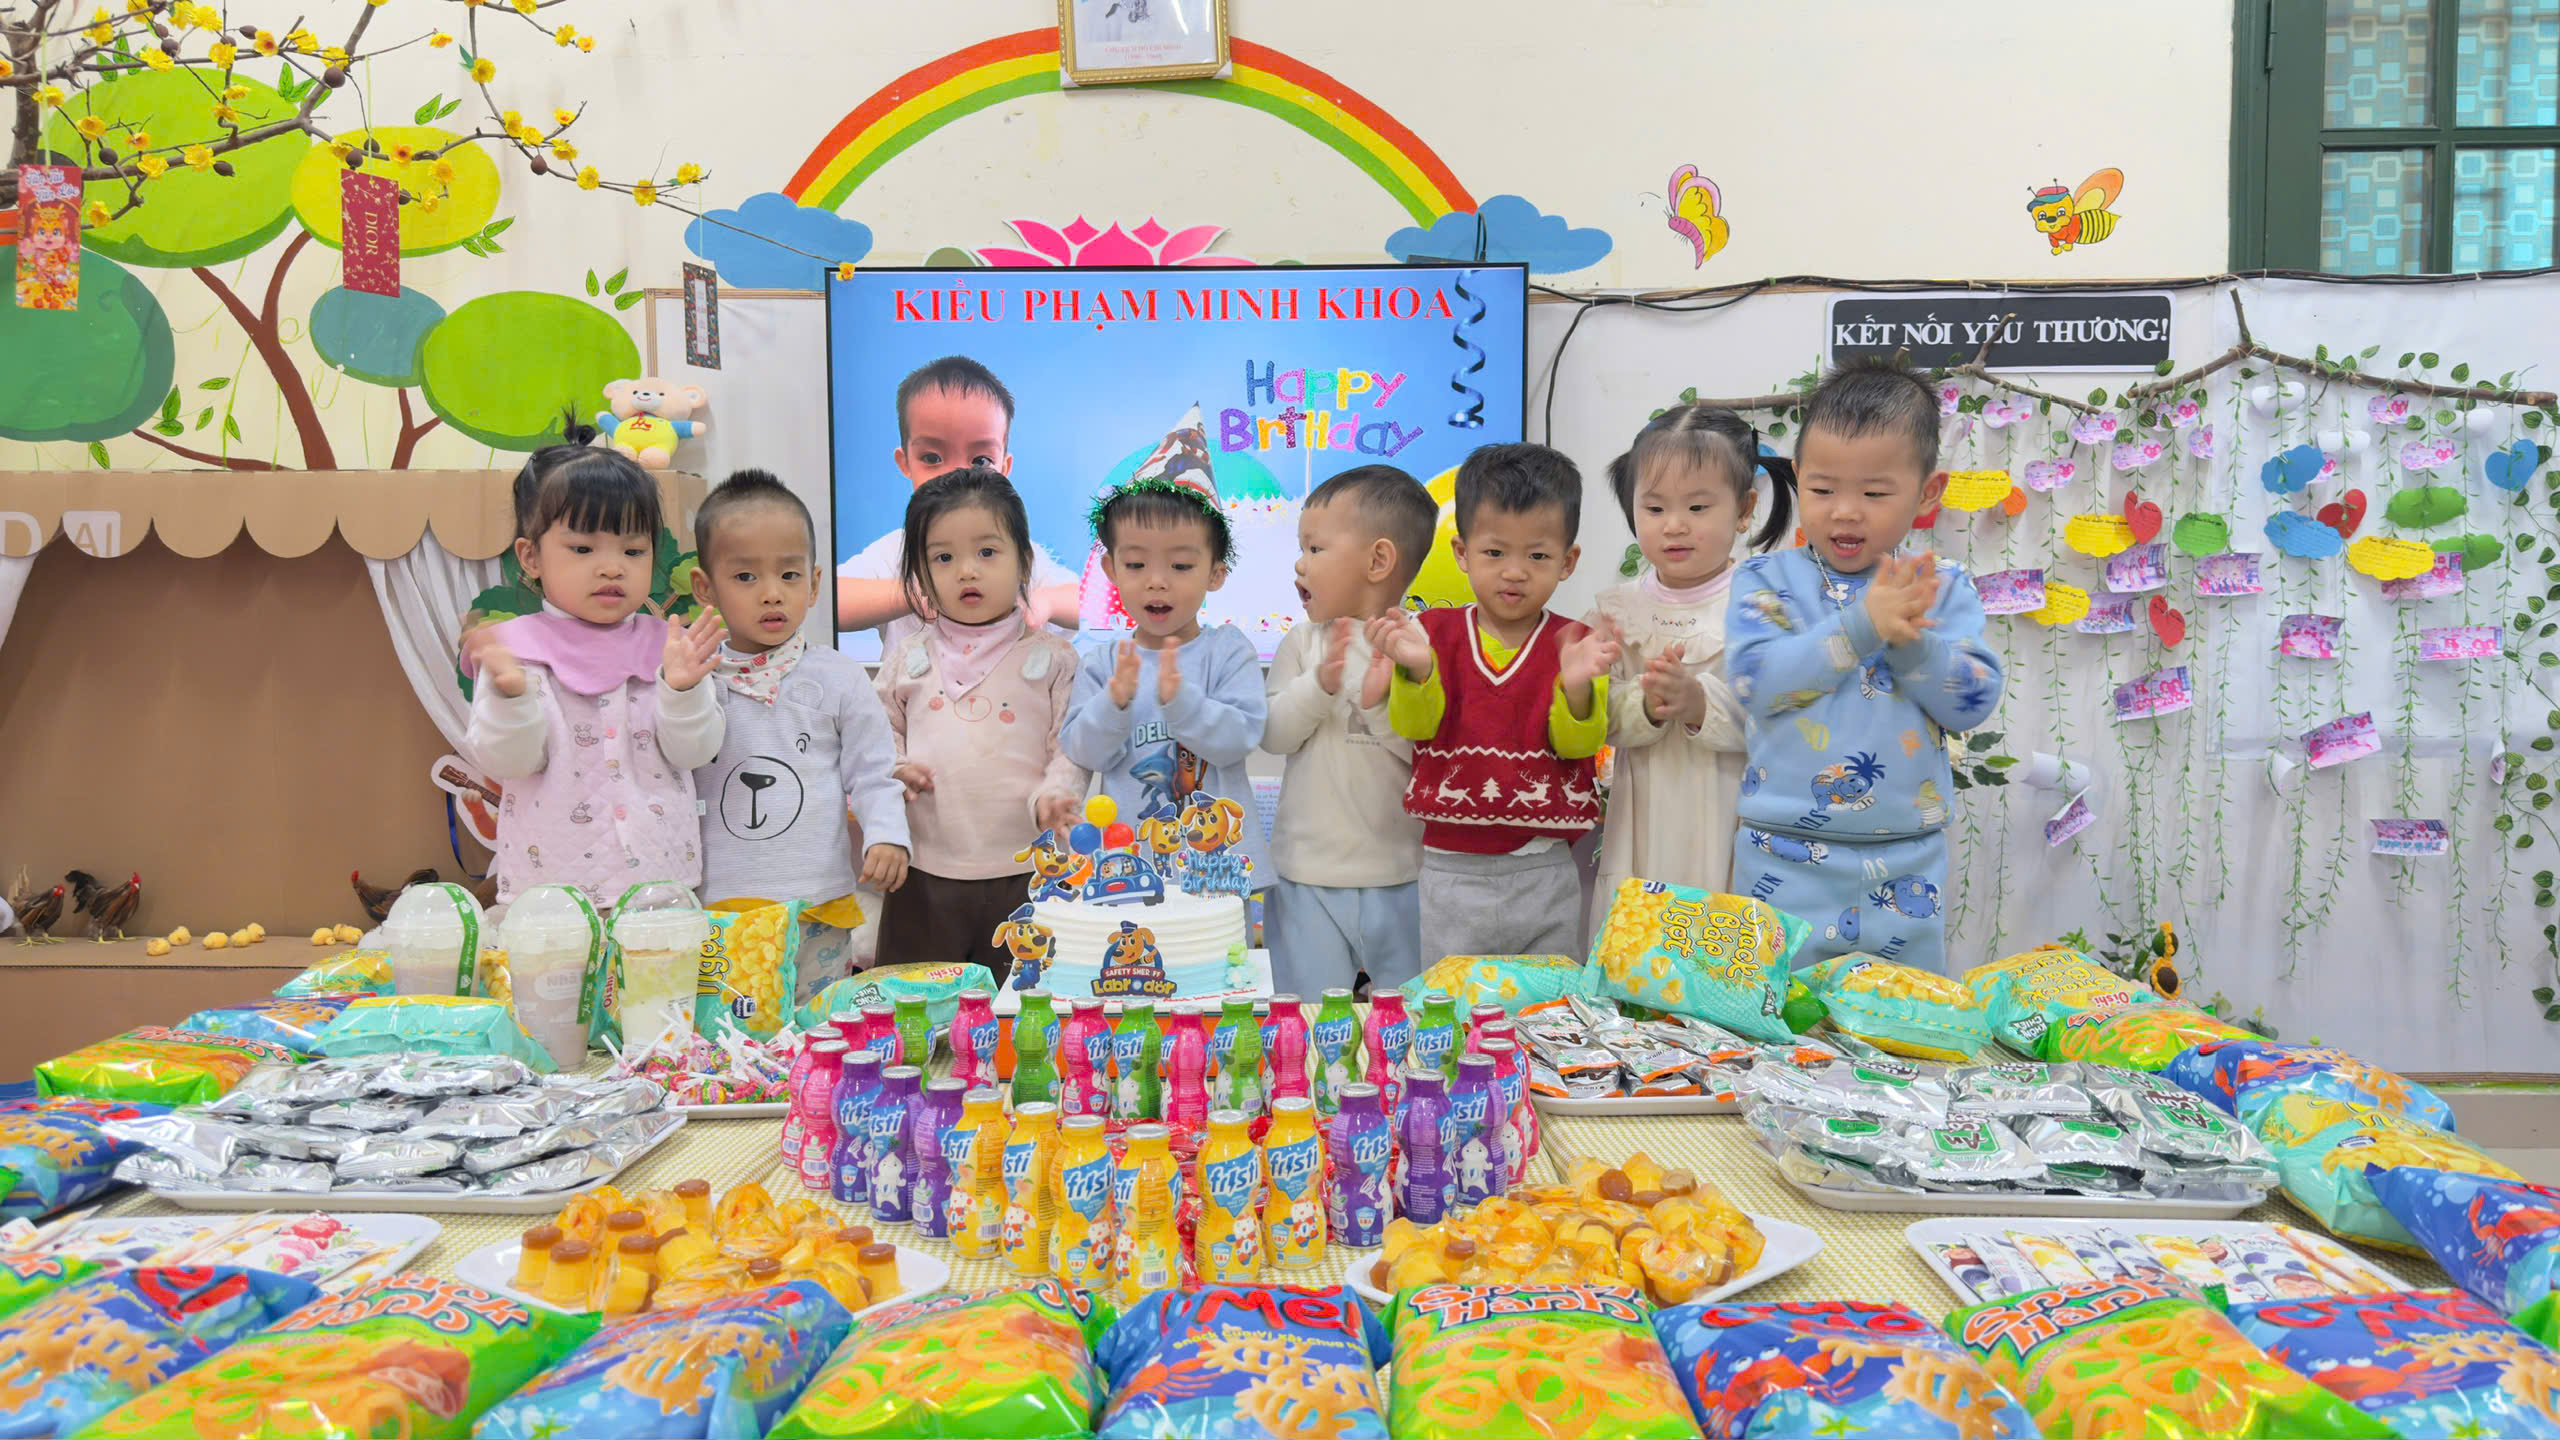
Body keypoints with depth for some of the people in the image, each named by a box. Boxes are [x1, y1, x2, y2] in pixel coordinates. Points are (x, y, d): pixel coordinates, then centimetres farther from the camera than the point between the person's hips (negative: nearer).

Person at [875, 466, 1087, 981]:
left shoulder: (1051, 658, 1)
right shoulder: (909, 660, 7)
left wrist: (1053, 796, -18)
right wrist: (892, 769, -3)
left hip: (1025, 874, -2)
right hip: (925, 875, 2)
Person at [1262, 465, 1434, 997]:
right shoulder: (1303, 643, 2)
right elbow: (1272, 733, -6)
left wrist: (1385, 703, -25)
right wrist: (1319, 685, -21)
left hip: (1399, 873, -1)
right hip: (1308, 873, 2)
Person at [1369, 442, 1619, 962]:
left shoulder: (1574, 645, -1)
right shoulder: (1434, 632, 1)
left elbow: (1578, 744, -9)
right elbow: (1415, 725, -8)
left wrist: (1578, 689, -30)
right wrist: (1416, 669, -28)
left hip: (1545, 874, 0)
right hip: (1451, 871, 1)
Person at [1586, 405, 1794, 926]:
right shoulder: (1616, 609, 4)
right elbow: (1596, 718, -1)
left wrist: (1700, 702, -26)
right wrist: (1645, 704, -19)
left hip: (1728, 823, -2)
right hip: (1644, 825, 3)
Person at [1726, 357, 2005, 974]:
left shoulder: (1942, 588, 3)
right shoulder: (1767, 580, -1)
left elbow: (1974, 702, -5)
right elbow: (1753, 680, -17)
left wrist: (1911, 637, -20)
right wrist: (1861, 627, -23)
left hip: (1905, 873, 2)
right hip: (1786, 866, -2)